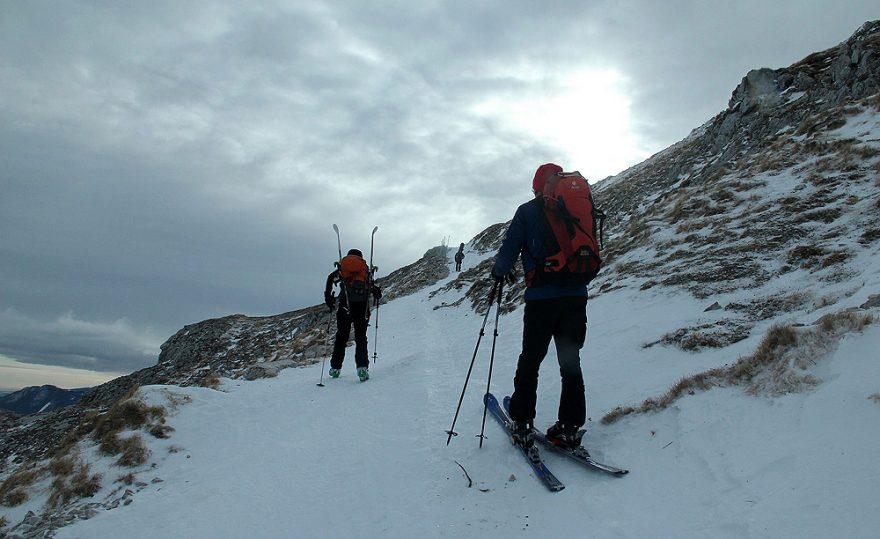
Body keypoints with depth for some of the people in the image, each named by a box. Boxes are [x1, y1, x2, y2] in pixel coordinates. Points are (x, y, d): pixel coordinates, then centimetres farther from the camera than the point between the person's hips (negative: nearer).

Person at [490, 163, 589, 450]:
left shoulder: (528, 211, 0)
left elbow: (510, 247, -2)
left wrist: (500, 271, 16)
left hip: (542, 296, -3)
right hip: (576, 295, 3)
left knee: (530, 361, 7)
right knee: (570, 361, 12)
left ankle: (522, 424, 7)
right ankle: (570, 426, 9)